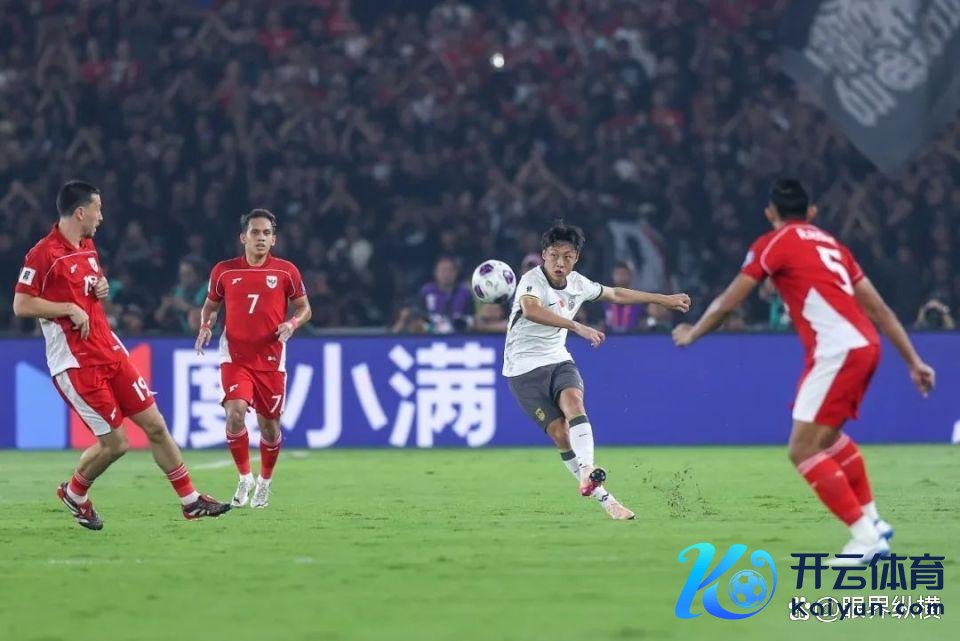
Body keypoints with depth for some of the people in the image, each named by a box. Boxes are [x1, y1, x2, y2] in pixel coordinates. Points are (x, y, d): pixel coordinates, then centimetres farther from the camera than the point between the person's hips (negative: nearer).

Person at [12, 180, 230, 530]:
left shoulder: (87, 247, 13)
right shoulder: (44, 254, -14)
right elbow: (21, 305, -16)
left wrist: (101, 288, 7)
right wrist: (70, 308, -18)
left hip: (110, 352, 8)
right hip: (75, 363, -8)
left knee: (155, 424, 4)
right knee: (115, 443, -7)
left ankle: (190, 500, 12)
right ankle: (74, 494, 21)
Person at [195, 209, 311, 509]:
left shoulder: (286, 271, 0)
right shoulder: (224, 271, 2)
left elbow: (304, 307, 8)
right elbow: (210, 305, 16)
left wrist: (292, 323, -12)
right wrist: (205, 326, -4)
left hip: (271, 359, 1)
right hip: (235, 357, 0)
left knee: (269, 426, 6)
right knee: (235, 412, -21)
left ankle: (264, 482, 31)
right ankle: (244, 478, -2)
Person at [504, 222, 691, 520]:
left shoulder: (577, 283, 3)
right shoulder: (532, 280, -19)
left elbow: (615, 294, 22)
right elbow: (531, 309, -42)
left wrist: (664, 299, 27)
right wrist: (577, 327, -52)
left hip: (558, 360, 5)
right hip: (524, 367, -5)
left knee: (573, 400, -28)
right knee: (560, 432, -15)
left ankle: (587, 473, -43)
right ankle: (603, 498, -13)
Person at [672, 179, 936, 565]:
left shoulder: (774, 244, 2)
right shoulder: (829, 243, 23)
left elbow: (727, 303, 5)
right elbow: (879, 309, 21)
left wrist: (691, 334, 22)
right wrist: (913, 361, 23)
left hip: (837, 351, -8)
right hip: (865, 345, 8)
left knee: (803, 450, -7)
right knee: (828, 437, 27)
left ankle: (866, 536, -14)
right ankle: (872, 520, 28)